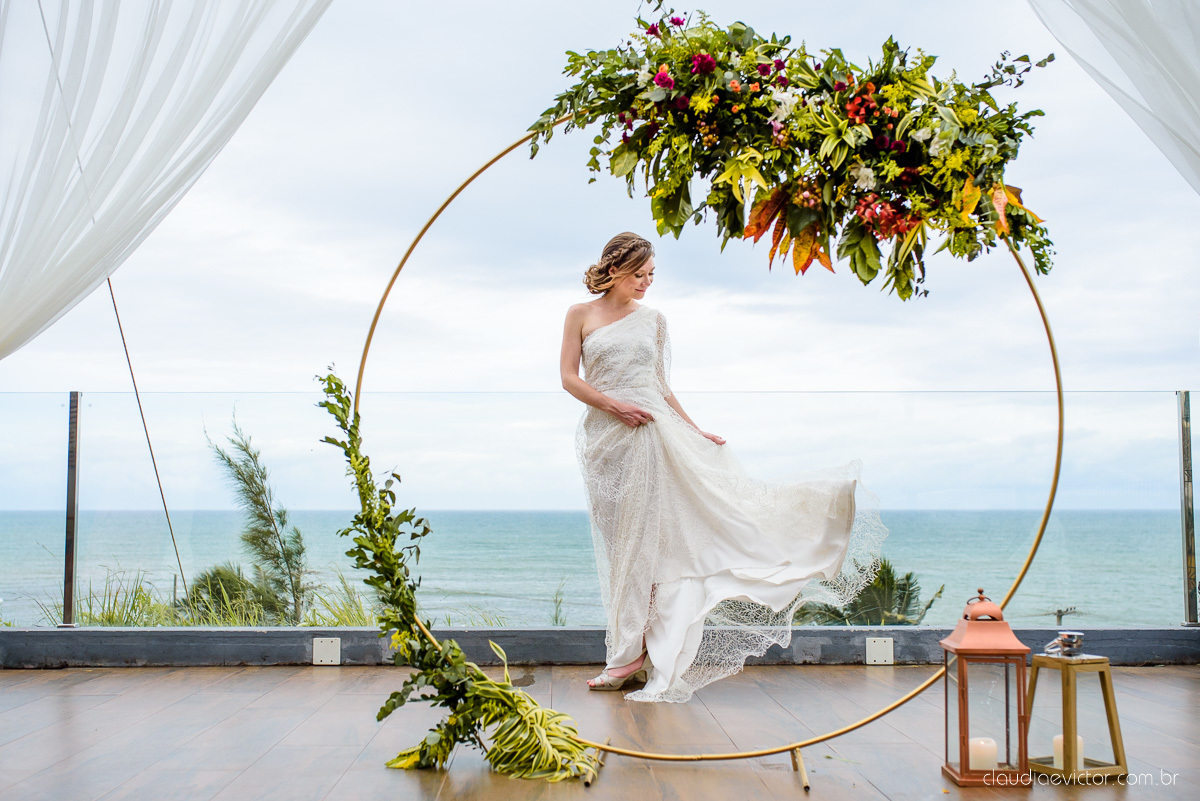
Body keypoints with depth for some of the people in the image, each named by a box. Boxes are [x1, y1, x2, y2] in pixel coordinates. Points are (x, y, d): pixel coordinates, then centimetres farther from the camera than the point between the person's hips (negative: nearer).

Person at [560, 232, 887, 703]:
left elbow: (661, 386, 13)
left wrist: (696, 432, 8)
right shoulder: (581, 315, 4)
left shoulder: (653, 320, 10)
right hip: (605, 436, -1)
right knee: (623, 543, 5)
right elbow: (569, 378, -1)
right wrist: (616, 405, -13)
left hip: (653, 431, 1)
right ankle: (631, 653, 12)